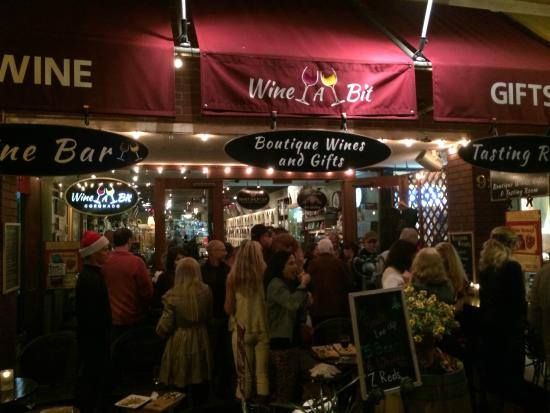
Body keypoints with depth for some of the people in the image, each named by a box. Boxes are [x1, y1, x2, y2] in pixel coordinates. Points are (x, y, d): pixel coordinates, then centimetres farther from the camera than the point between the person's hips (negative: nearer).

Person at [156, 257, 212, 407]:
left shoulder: (173, 295, -16)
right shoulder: (206, 291, -6)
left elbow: (164, 327, -10)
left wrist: (160, 332, 12)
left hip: (179, 343, -3)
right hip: (201, 341, 4)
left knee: (179, 391, 11)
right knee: (200, 388, 17)